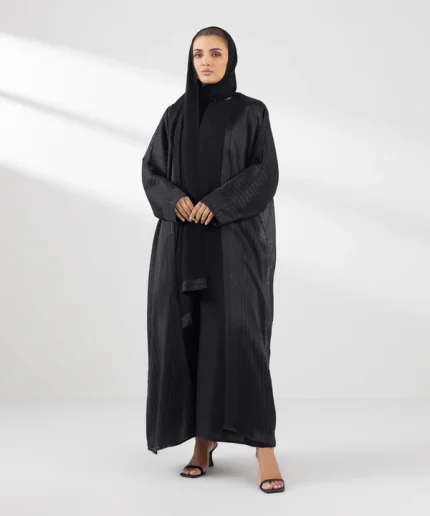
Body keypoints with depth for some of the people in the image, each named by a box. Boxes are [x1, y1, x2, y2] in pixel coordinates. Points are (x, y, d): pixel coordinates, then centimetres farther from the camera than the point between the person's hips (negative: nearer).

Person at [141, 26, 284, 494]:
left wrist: (216, 204, -17)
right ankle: (203, 440, 12)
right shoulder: (175, 115, 13)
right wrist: (175, 200, -13)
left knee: (239, 334, -13)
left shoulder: (252, 112, 4)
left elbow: (266, 173, -5)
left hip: (236, 240, -3)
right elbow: (151, 168, 8)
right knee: (187, 333, 1)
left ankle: (263, 447, -10)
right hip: (183, 242, 4)